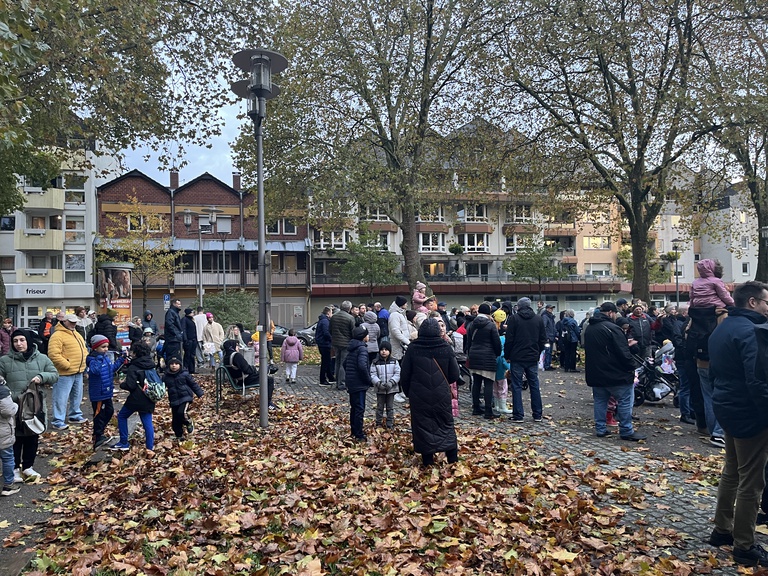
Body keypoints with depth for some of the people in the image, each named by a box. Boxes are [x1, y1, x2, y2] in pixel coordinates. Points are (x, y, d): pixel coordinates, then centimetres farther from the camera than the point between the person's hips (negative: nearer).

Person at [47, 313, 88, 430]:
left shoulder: (76, 335, 16)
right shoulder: (57, 335, -13)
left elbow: (84, 349, 24)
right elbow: (53, 354, -22)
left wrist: (86, 361, 8)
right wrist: (66, 365, -20)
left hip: (78, 372, 9)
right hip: (65, 373, -9)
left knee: (77, 396, 19)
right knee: (61, 398, -3)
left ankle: (75, 415, 32)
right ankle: (58, 421, 4)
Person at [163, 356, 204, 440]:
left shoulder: (185, 374, -4)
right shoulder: (166, 376, 2)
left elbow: (193, 384, 1)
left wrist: (200, 393, 1)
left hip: (185, 398, -4)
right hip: (174, 401, 4)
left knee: (181, 412, -28)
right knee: (175, 421, 8)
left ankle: (189, 423, 4)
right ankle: (179, 436, 30)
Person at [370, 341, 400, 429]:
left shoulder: (394, 362, -1)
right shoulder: (375, 362, -3)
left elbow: (397, 373, -4)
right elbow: (373, 375, -6)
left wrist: (391, 382, -18)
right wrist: (379, 383, -20)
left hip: (391, 389, 1)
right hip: (380, 389, 0)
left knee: (390, 407, 9)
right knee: (380, 407, 10)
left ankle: (390, 424, 18)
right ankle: (379, 423, 21)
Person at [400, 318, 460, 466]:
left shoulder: (413, 348, -8)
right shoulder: (446, 348, -6)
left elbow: (404, 374, -2)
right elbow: (454, 375, -1)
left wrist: (408, 391, 14)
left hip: (419, 395, -1)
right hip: (441, 394, 1)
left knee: (422, 424, 8)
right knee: (446, 423, 14)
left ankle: (427, 458, 11)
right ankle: (452, 456, 14)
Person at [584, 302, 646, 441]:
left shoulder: (590, 329, 12)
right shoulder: (612, 328, -18)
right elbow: (623, 353, -20)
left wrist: (625, 344, 19)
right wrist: (631, 367, -6)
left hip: (595, 373, 8)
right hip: (614, 374, -8)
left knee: (600, 401, 14)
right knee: (625, 401, 1)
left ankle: (600, 429, 16)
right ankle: (626, 431, 4)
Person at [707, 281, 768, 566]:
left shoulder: (722, 328, 11)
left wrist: (724, 396, 20)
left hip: (727, 407, 10)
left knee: (732, 471, 20)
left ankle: (722, 529, 30)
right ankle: (744, 547, 10)